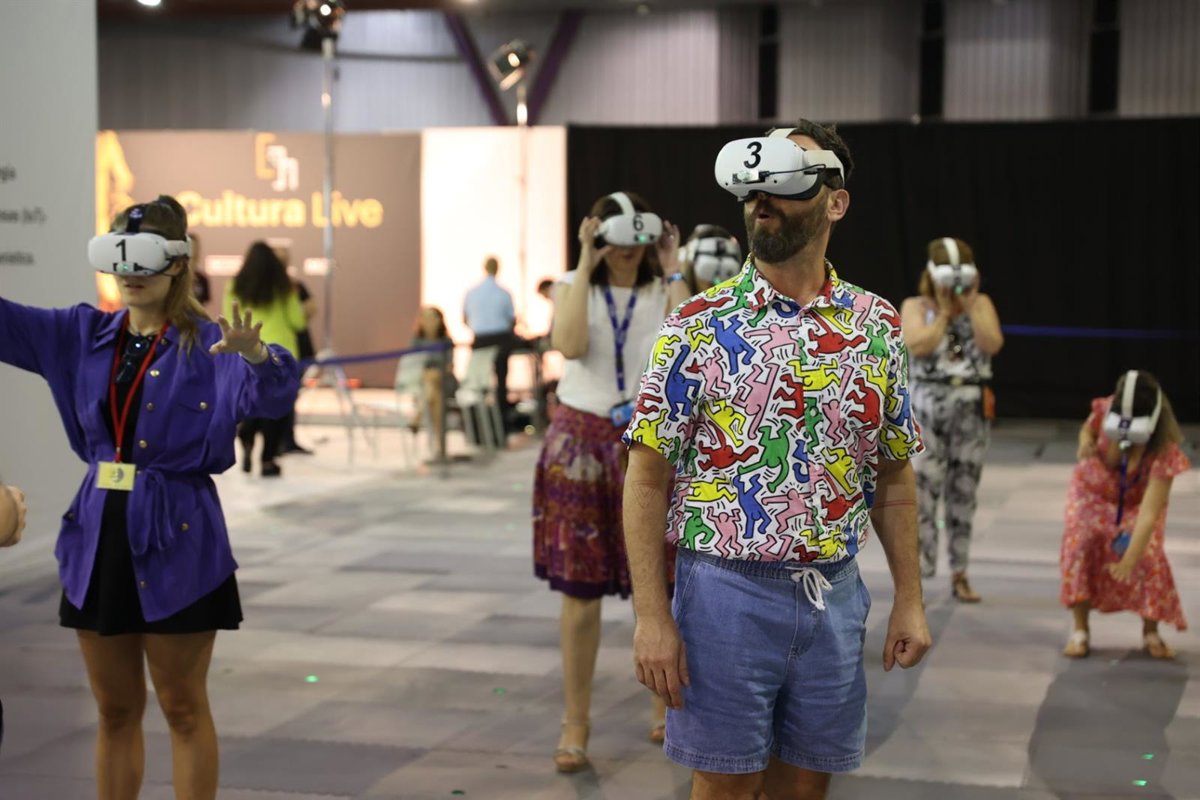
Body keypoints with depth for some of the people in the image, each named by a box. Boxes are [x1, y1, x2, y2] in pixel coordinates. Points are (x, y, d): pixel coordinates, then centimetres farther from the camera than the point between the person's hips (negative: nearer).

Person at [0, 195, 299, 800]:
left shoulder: (209, 345, -9)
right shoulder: (85, 334, 7)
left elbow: (273, 394, -26)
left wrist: (256, 355, -48)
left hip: (175, 542, -5)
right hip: (100, 537, 5)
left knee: (184, 710, 6)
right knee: (114, 713, 13)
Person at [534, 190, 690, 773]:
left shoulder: (663, 292, 2)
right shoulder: (573, 286, 3)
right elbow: (570, 346, -18)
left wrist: (672, 272, -13)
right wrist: (587, 264, -16)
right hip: (581, 440, 0)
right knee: (581, 587, 2)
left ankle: (667, 709, 23)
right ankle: (576, 721, 12)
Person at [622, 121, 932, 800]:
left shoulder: (878, 327, 4)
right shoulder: (700, 326, -6)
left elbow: (893, 475, 11)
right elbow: (648, 478, -6)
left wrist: (910, 600, 6)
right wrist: (652, 617, -12)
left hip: (835, 596, 3)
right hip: (727, 591, -3)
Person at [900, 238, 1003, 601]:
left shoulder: (981, 304, 7)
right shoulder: (916, 306, 2)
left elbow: (992, 344, -11)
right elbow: (917, 346, -18)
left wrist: (969, 305, -10)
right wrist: (944, 311, -10)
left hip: (973, 412, 2)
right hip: (927, 410, -2)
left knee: (963, 494, 8)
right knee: (921, 492, -9)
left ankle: (959, 575, 17)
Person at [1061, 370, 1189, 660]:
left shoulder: (1164, 450, -38)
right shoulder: (1103, 412, -31)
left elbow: (1150, 511, -43)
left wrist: (1130, 559, -51)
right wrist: (1085, 442, -30)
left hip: (1136, 502, -1)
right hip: (1093, 491, 2)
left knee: (1149, 554, -19)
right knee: (1079, 541, -20)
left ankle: (1151, 633, 6)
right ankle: (1080, 630, -10)